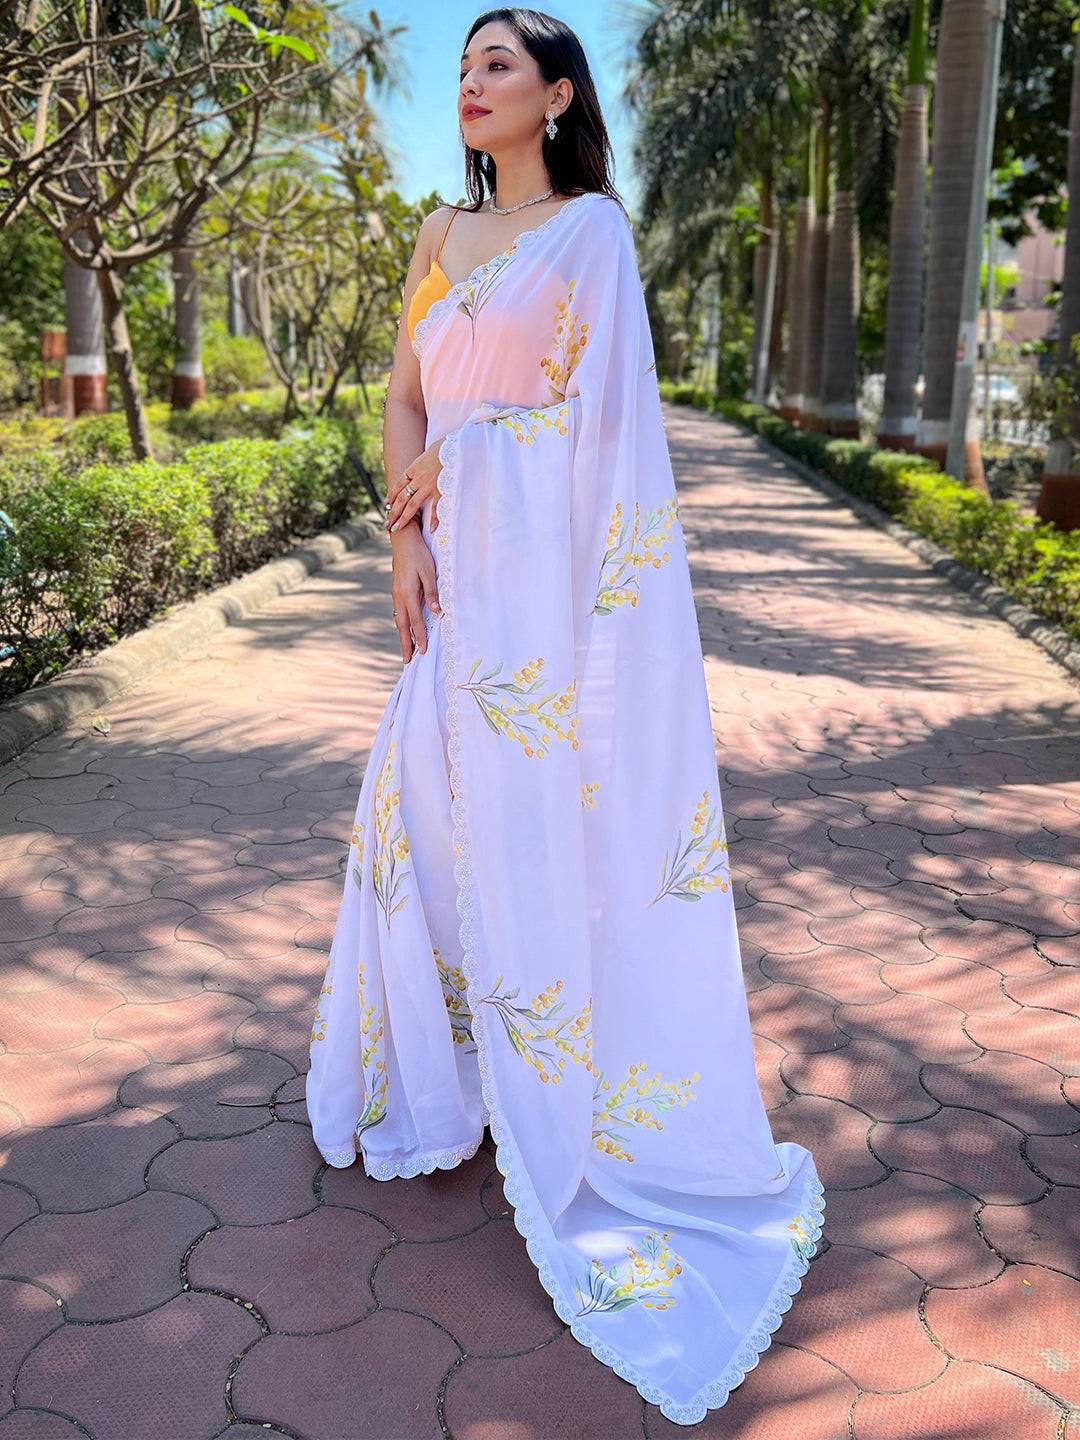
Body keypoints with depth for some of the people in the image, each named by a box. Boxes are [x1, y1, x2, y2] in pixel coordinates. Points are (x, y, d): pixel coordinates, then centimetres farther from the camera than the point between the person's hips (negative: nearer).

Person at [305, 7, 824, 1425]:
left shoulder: (590, 225, 2)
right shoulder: (442, 234, 19)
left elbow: (580, 401, -7)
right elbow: (406, 400, 12)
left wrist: (452, 464, 0)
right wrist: (410, 539, -1)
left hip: (558, 556, -6)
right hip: (465, 562, 6)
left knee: (552, 809, -4)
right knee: (434, 805, 7)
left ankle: (578, 1106, 12)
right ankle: (444, 1078, 25)